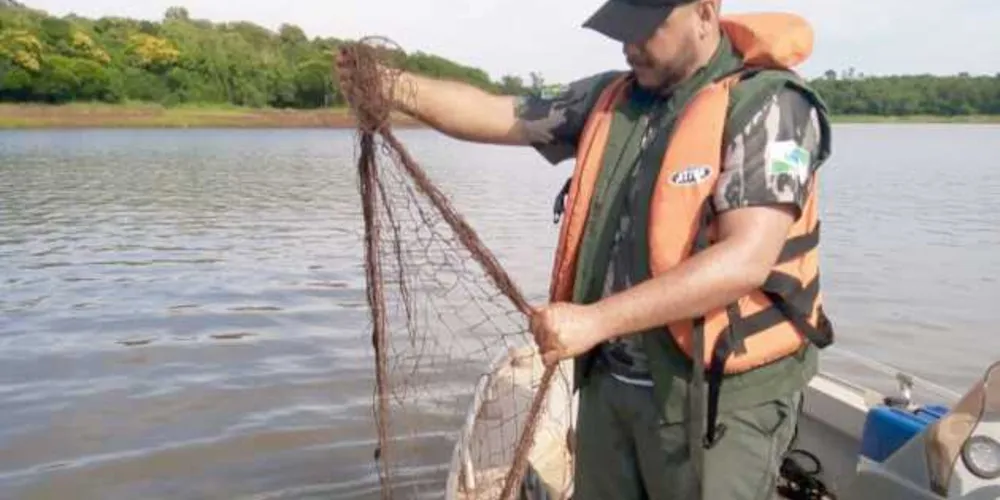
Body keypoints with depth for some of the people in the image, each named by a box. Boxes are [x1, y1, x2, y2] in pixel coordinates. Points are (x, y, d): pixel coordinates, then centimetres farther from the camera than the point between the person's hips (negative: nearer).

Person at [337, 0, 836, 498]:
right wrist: (389, 84, -5)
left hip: (717, 396, -5)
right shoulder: (609, 98, 7)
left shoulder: (770, 106, -13)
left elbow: (746, 261, -24)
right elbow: (495, 115, 9)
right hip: (609, 382, 6)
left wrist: (595, 319, -27)